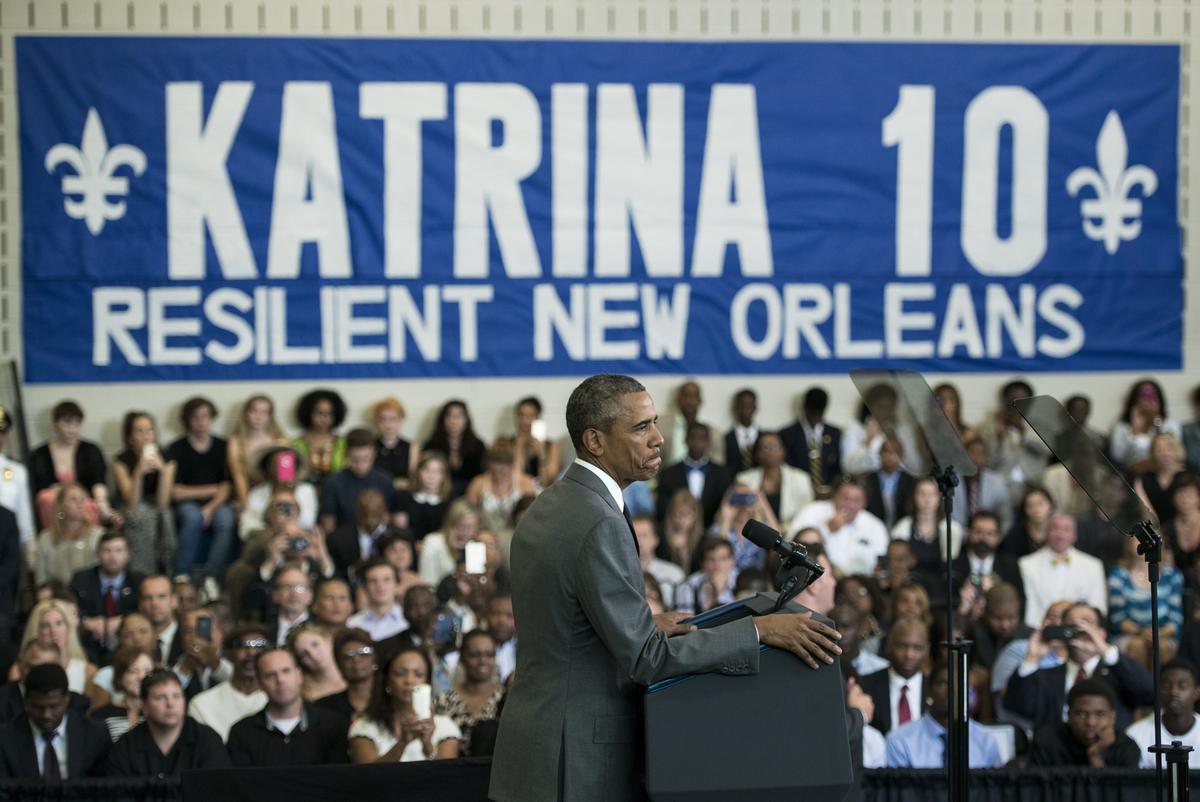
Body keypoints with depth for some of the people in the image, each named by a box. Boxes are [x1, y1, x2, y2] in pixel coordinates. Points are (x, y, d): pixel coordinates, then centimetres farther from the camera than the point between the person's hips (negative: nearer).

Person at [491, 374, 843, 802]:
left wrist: (645, 628, 11)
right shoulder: (599, 526, -19)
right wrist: (760, 630, -19)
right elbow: (646, 660, -21)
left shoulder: (544, 511, 11)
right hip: (579, 766, -10)